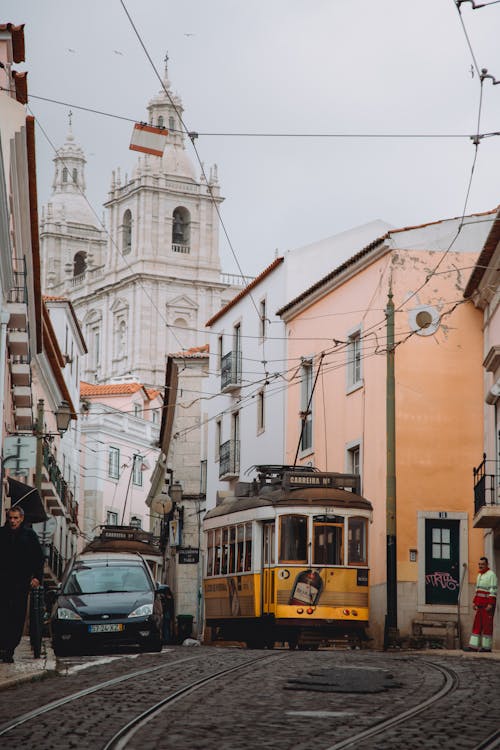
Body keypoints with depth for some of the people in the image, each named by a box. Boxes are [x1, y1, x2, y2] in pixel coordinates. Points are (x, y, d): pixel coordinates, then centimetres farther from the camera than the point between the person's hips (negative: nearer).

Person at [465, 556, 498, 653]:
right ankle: (473, 646, 5)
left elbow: (493, 591, -16)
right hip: (480, 604, 8)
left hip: (488, 604, -8)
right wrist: (474, 602, 17)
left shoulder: (491, 575, -10)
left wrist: (490, 604, -21)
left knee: (487, 625, -5)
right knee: (477, 624, 5)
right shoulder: (480, 575, 17)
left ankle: (486, 646, 0)